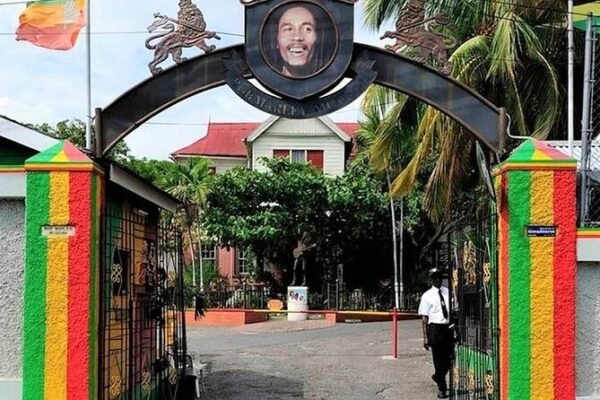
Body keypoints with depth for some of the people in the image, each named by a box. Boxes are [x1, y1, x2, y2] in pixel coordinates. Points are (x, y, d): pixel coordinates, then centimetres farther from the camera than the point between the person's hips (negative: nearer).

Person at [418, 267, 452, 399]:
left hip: (448, 327, 3)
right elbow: (424, 318, -3)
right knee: (438, 360, 4)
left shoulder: (448, 292, 7)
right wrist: (425, 337, -8)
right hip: (435, 328, -3)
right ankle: (442, 388, 16)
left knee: (449, 358, 8)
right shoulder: (427, 296, -1)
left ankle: (438, 377, 37)